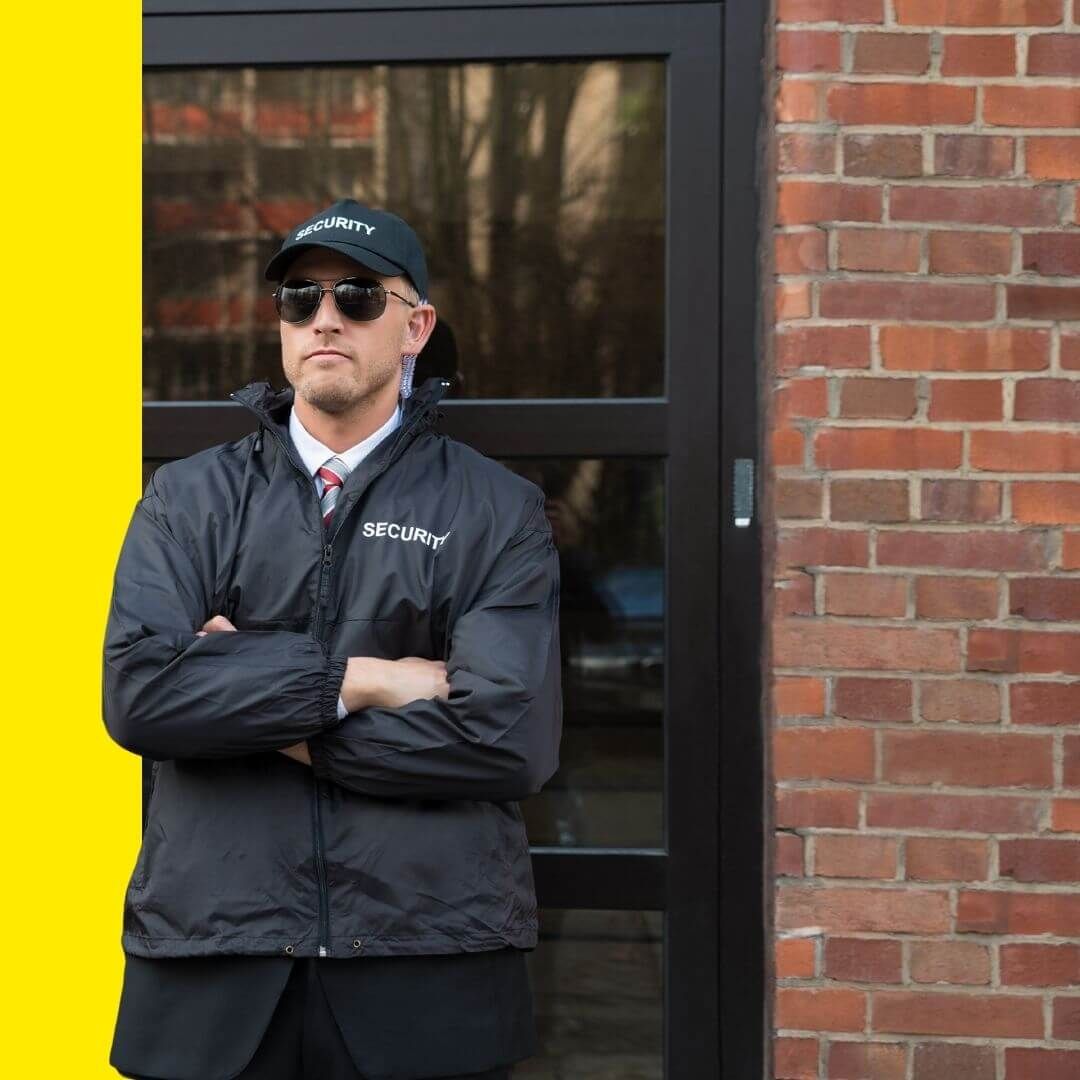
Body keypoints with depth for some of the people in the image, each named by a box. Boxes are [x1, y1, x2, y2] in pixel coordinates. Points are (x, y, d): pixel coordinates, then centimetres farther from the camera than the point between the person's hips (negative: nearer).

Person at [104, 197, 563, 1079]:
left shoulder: (498, 512, 3)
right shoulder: (189, 499, 10)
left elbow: (511, 740, -10)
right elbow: (137, 691, -7)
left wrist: (252, 712, -7)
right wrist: (359, 681, -11)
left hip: (430, 971, -1)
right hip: (213, 970, 2)